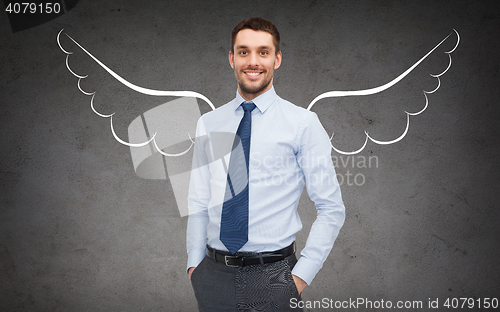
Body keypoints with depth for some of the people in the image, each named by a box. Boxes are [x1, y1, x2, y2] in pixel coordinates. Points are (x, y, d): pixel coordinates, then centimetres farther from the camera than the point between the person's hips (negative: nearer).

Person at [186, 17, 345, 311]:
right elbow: (199, 202, 10)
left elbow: (332, 209, -5)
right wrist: (194, 263, 3)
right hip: (213, 274, 3)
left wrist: (301, 276, -9)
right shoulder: (208, 124, 6)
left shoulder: (303, 123, -5)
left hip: (273, 276, -3)